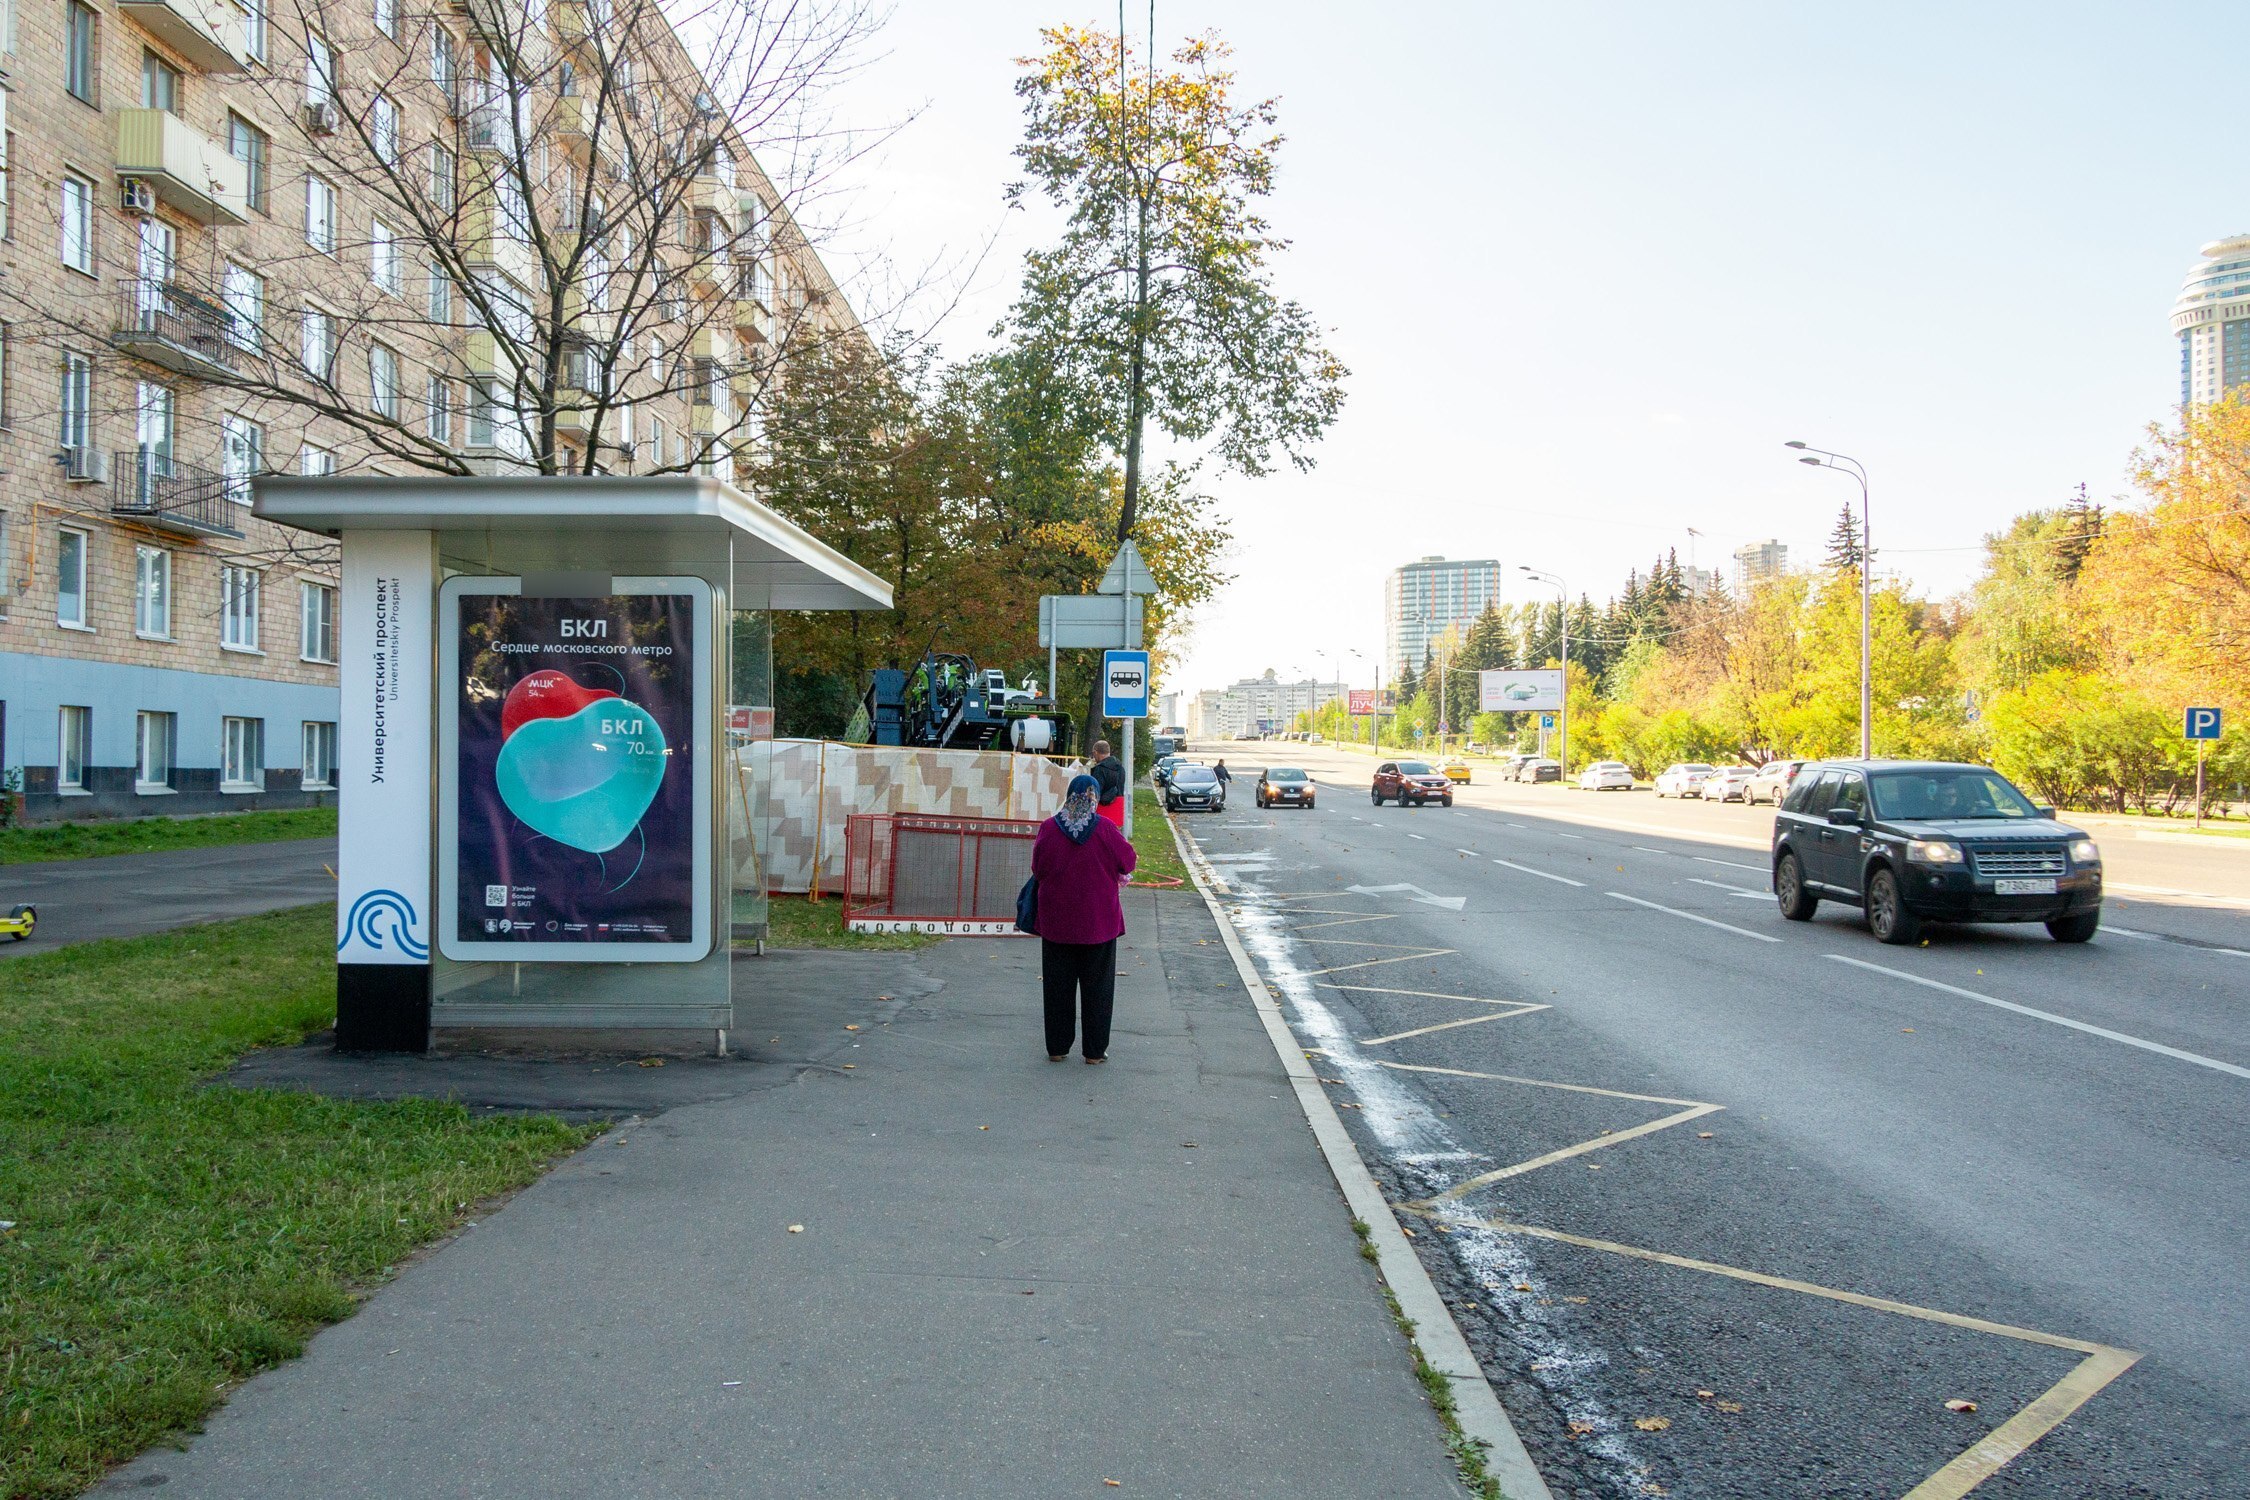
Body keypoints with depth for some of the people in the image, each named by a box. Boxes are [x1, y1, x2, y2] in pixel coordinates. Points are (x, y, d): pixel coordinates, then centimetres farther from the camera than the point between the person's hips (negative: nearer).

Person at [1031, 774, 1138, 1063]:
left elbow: (1037, 869, 0)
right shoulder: (1104, 828, -13)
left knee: (1058, 985, 12)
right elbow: (1127, 863, -3)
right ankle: (1095, 1049, 13)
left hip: (1057, 920, 1)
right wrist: (1125, 844, 18)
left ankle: (1057, 1047, 17)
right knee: (1097, 985, 9)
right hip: (1098, 921, -1)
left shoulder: (1049, 828, -9)